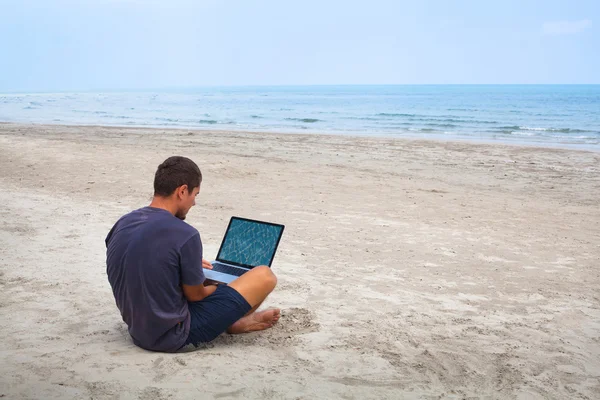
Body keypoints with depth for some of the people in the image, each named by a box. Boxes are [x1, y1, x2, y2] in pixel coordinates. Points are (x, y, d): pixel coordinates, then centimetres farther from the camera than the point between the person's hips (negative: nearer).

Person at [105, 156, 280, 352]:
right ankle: (237, 323, 24)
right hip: (175, 337, -8)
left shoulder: (122, 224, -2)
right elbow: (195, 295, -10)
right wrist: (217, 286, 12)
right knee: (265, 276, -3)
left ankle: (230, 320, 25)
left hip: (138, 331, 8)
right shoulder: (184, 234, -23)